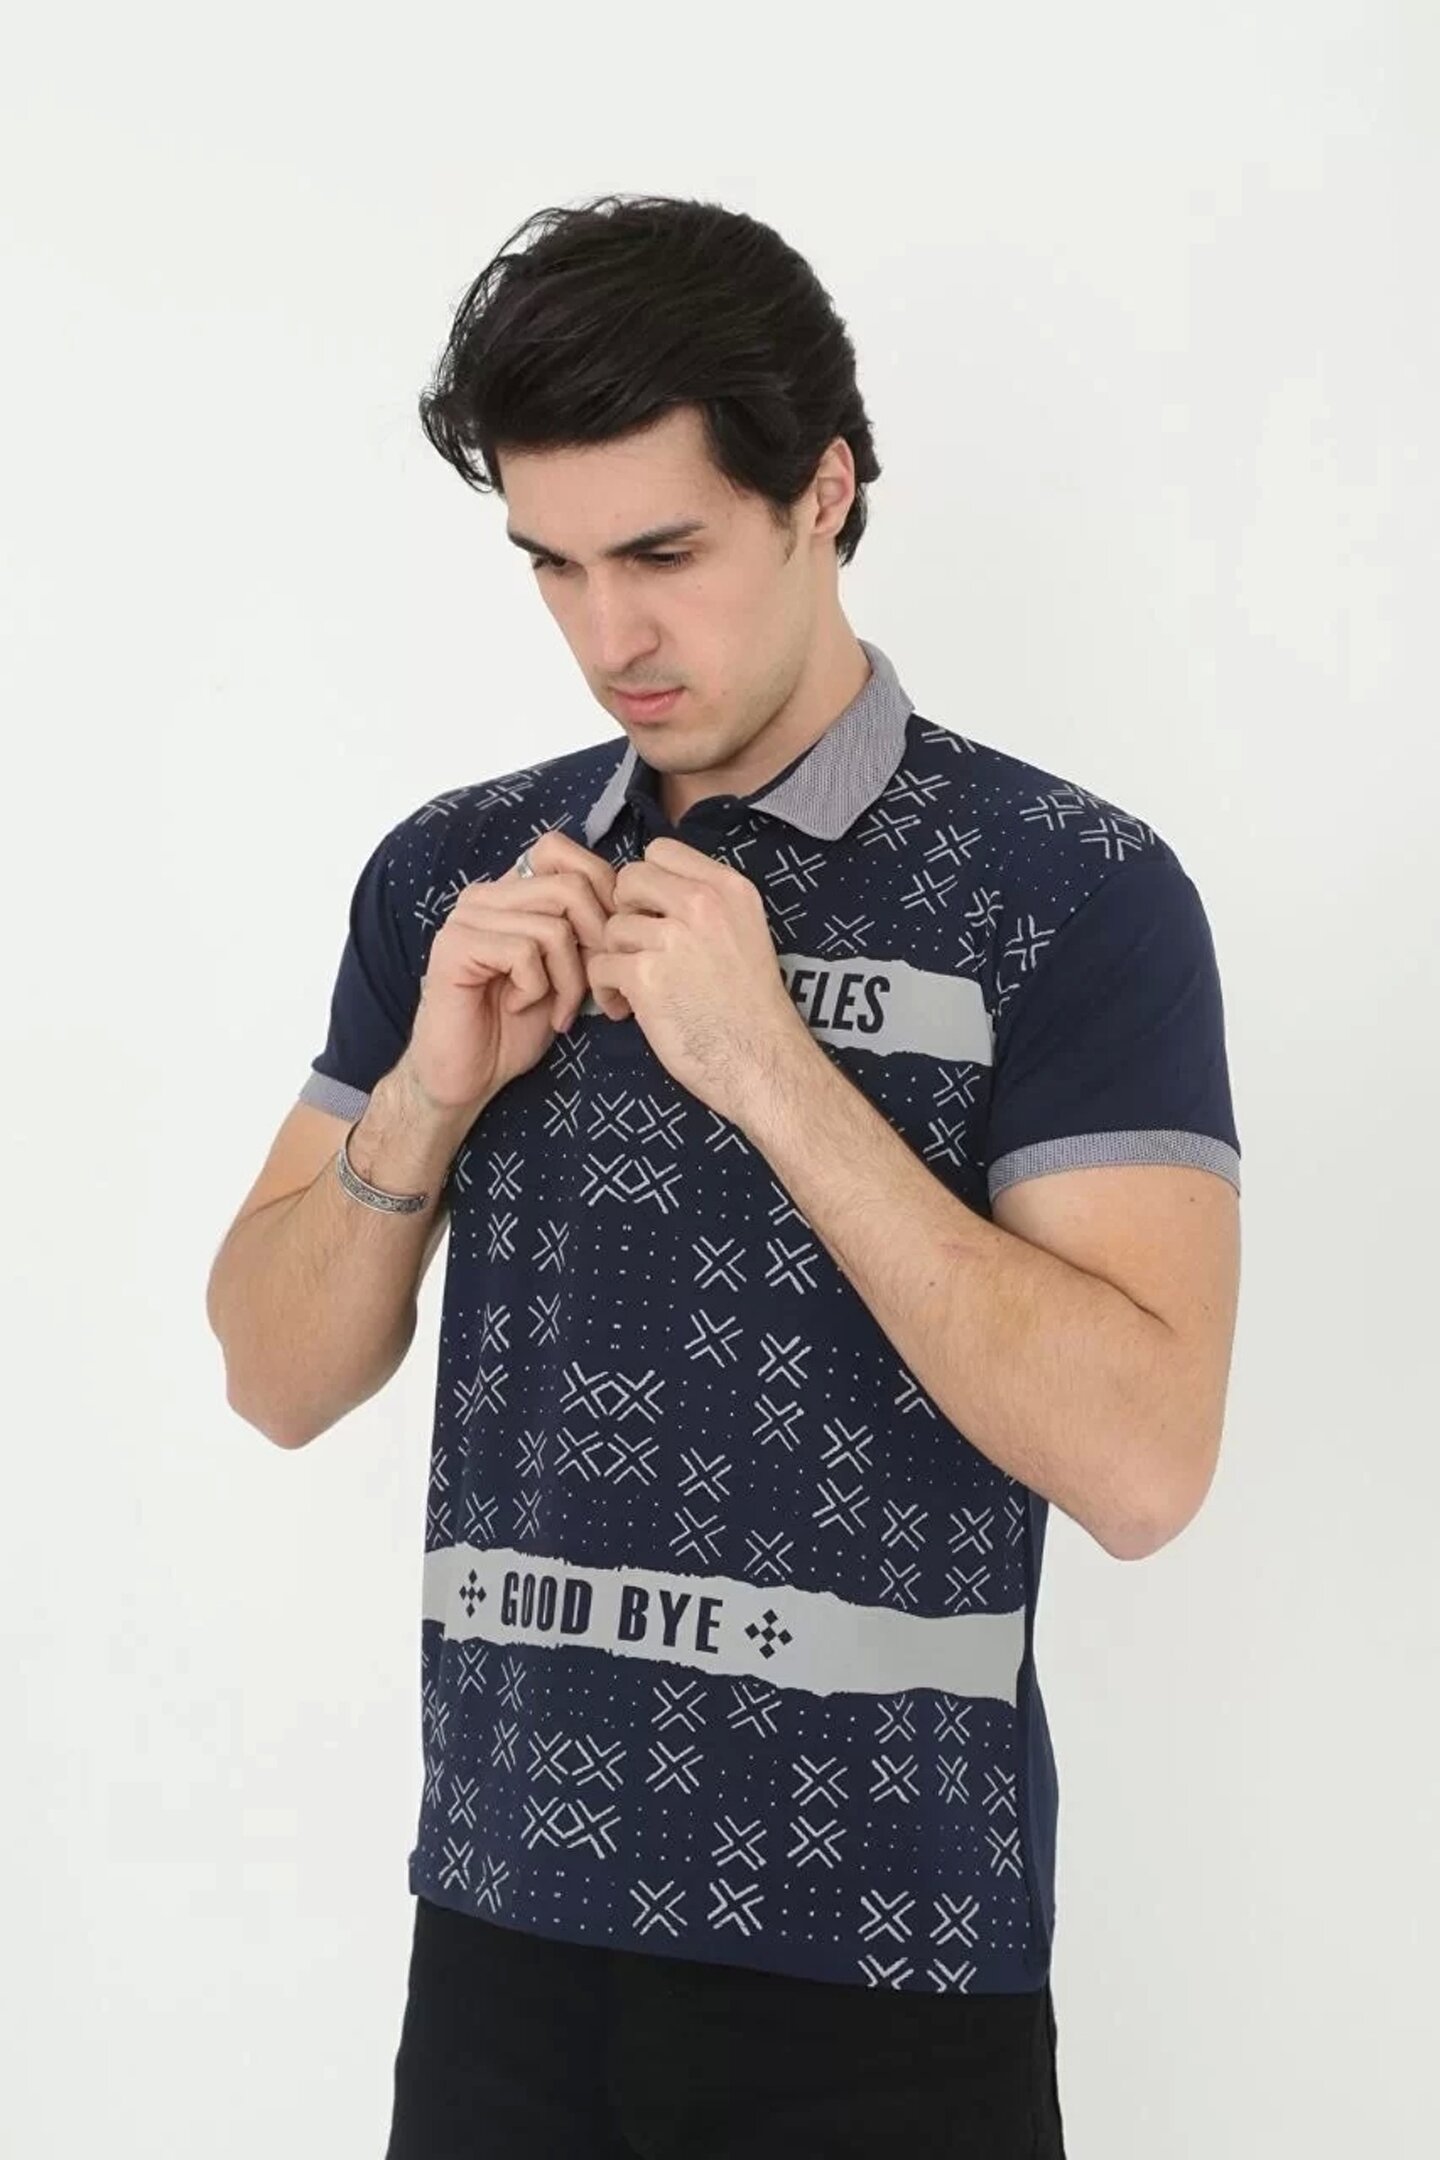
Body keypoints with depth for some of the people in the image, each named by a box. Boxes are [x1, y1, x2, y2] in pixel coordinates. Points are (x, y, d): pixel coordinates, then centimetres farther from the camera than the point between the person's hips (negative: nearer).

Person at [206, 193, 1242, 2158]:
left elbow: (1141, 1462, -17)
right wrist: (432, 1090, -12)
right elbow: (281, 1377, 5)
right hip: (503, 1923, 4)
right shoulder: (451, 873, 4)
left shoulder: (1073, 891, -9)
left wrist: (773, 1068, -21)